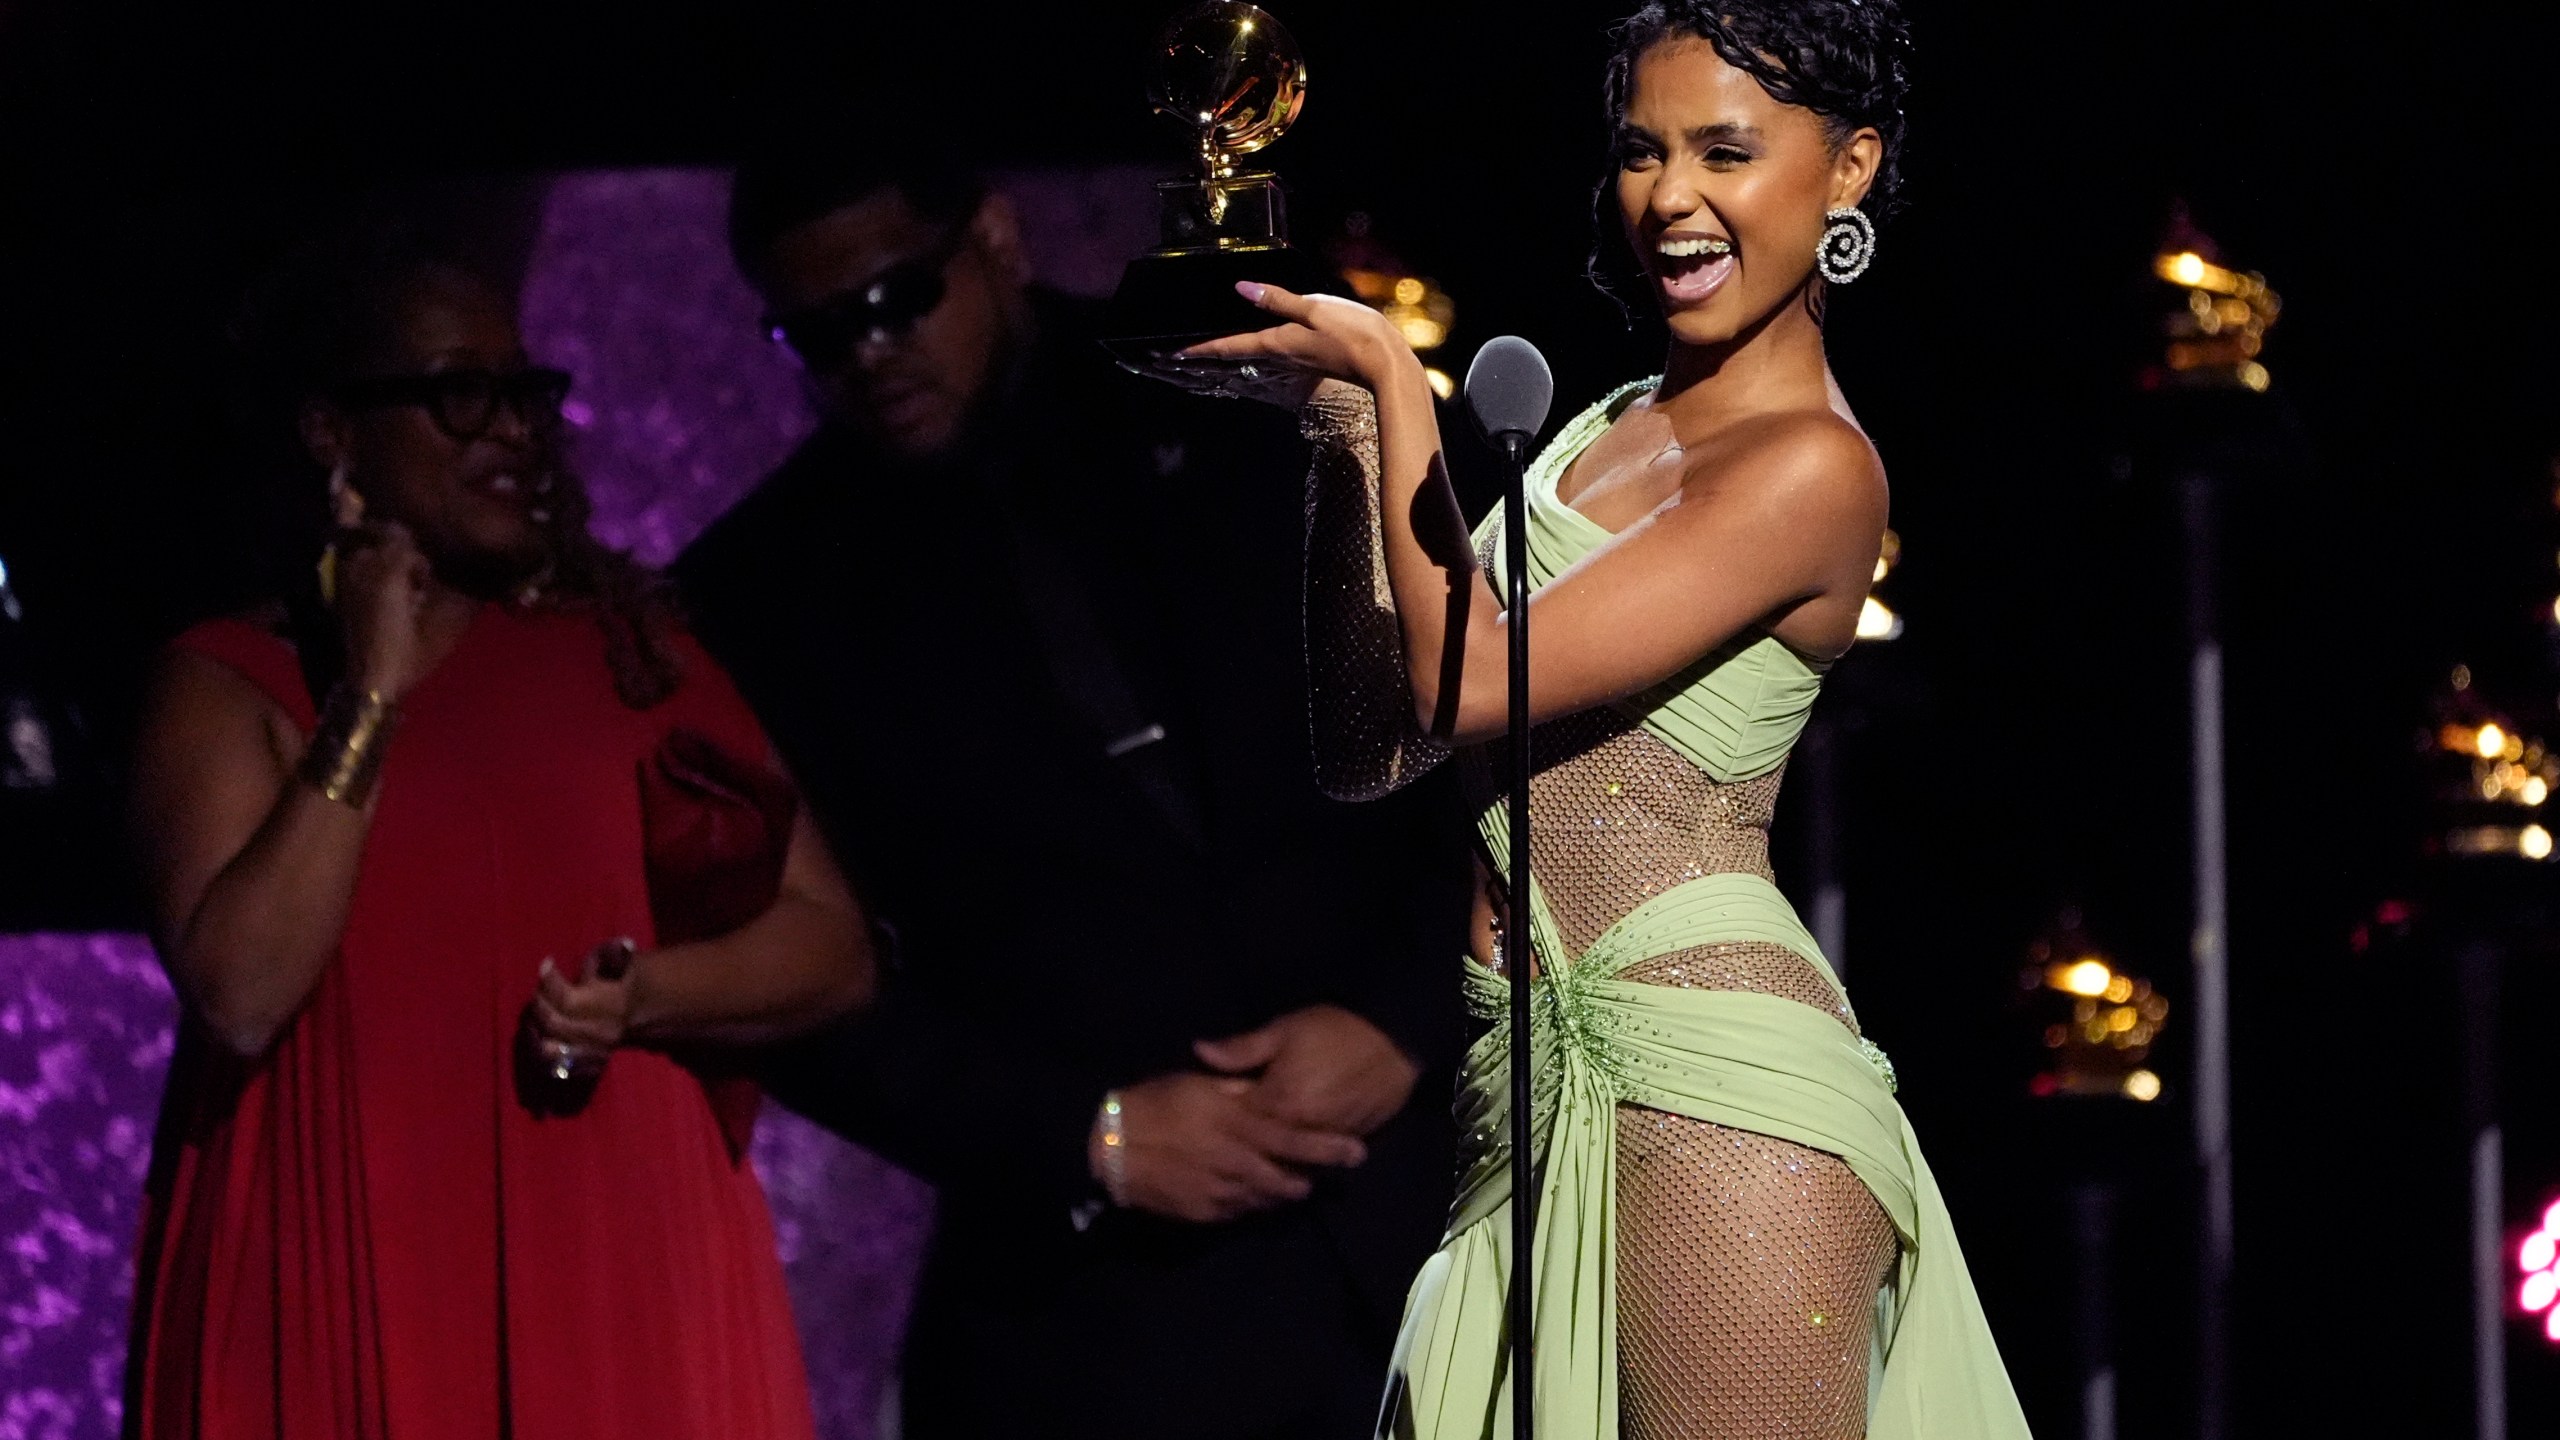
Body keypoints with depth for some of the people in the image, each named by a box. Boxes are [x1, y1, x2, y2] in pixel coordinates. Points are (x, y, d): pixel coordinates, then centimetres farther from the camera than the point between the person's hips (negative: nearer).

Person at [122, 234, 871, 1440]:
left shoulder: (630, 652, 11)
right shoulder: (231, 684, 2)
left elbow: (833, 944, 7)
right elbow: (241, 994, -13)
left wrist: (646, 995, -11)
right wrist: (370, 701, -12)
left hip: (625, 1294, 2)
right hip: (351, 1302, -2)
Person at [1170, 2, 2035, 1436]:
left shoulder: (1811, 468, -7)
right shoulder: (1605, 427, 18)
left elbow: (1468, 687, -13)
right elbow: (1372, 744, 14)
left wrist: (1392, 377, -5)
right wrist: (1345, 423, 8)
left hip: (1712, 1095, -8)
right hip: (1541, 1098, 8)